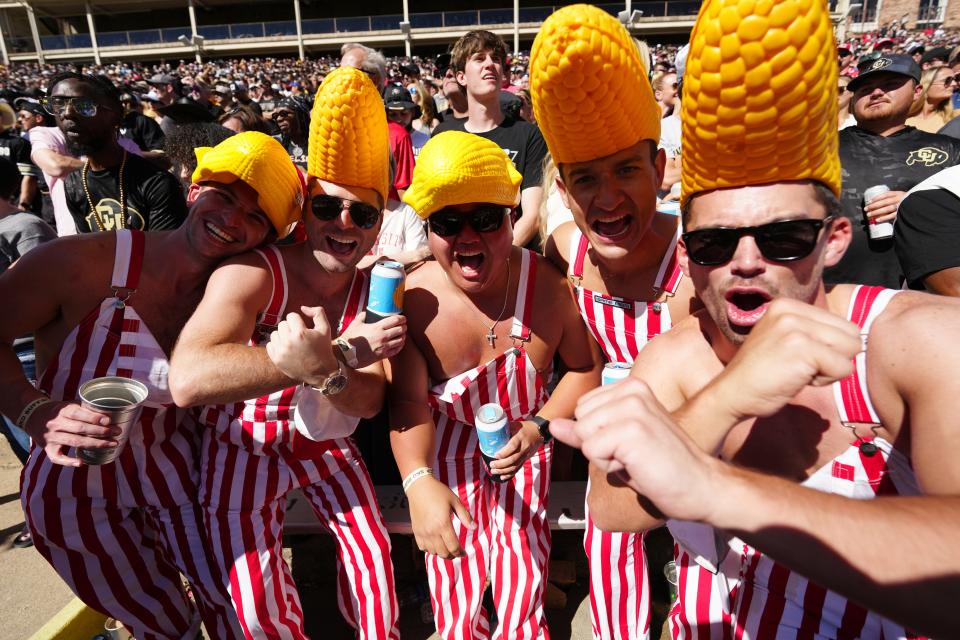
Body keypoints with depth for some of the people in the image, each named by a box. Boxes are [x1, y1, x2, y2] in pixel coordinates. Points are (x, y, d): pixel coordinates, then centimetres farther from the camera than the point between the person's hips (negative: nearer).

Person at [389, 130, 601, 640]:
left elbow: (584, 368, -6)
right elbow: (408, 401, -21)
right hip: (446, 453, 0)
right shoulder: (412, 298, -20)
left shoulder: (547, 285, -19)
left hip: (521, 447, 0)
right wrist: (418, 482, -37)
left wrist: (539, 429, -19)